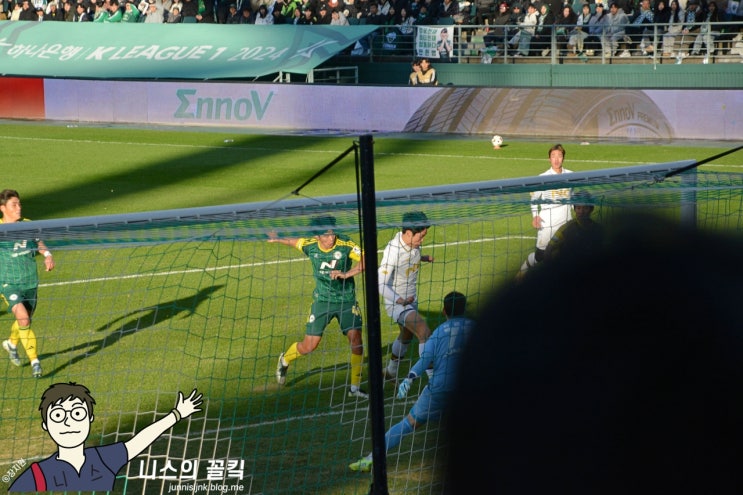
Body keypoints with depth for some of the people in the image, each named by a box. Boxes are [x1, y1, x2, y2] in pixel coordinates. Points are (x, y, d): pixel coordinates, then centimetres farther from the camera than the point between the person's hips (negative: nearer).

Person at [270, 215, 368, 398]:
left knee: (356, 339, -15)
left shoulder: (345, 245, -19)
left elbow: (366, 259, -30)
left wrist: (346, 274, -39)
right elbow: (295, 241, 14)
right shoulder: (310, 245, -9)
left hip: (346, 299, -1)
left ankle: (355, 388, 0)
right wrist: (278, 240, 20)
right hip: (322, 300, 1)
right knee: (308, 347, 2)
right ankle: (284, 360, 37)